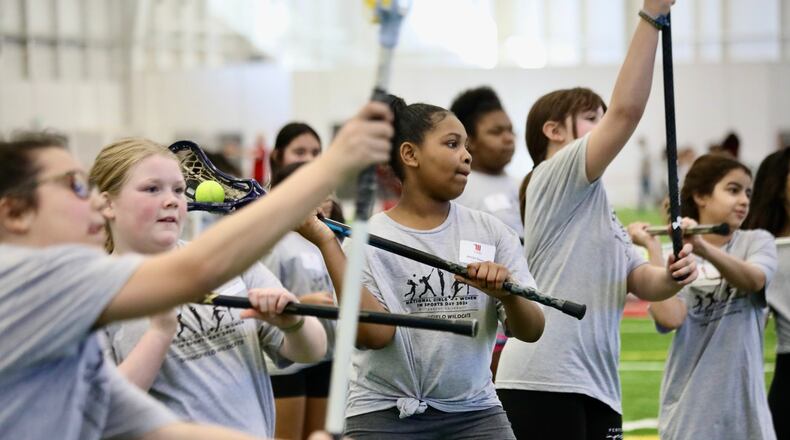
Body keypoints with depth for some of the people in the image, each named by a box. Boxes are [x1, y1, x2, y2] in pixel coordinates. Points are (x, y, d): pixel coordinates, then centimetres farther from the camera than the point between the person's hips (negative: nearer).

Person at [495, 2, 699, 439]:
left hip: (596, 387, 9)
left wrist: (671, 277, -8)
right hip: (543, 382, -9)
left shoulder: (602, 213, 26)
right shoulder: (554, 177, -2)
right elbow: (626, 109, -13)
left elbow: (641, 281, 15)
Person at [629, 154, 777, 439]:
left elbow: (754, 280, -20)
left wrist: (702, 247, -38)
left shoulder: (757, 242, 4)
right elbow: (671, 318, -17)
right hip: (690, 411, -1)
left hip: (744, 404, 1)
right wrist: (652, 247, -14)